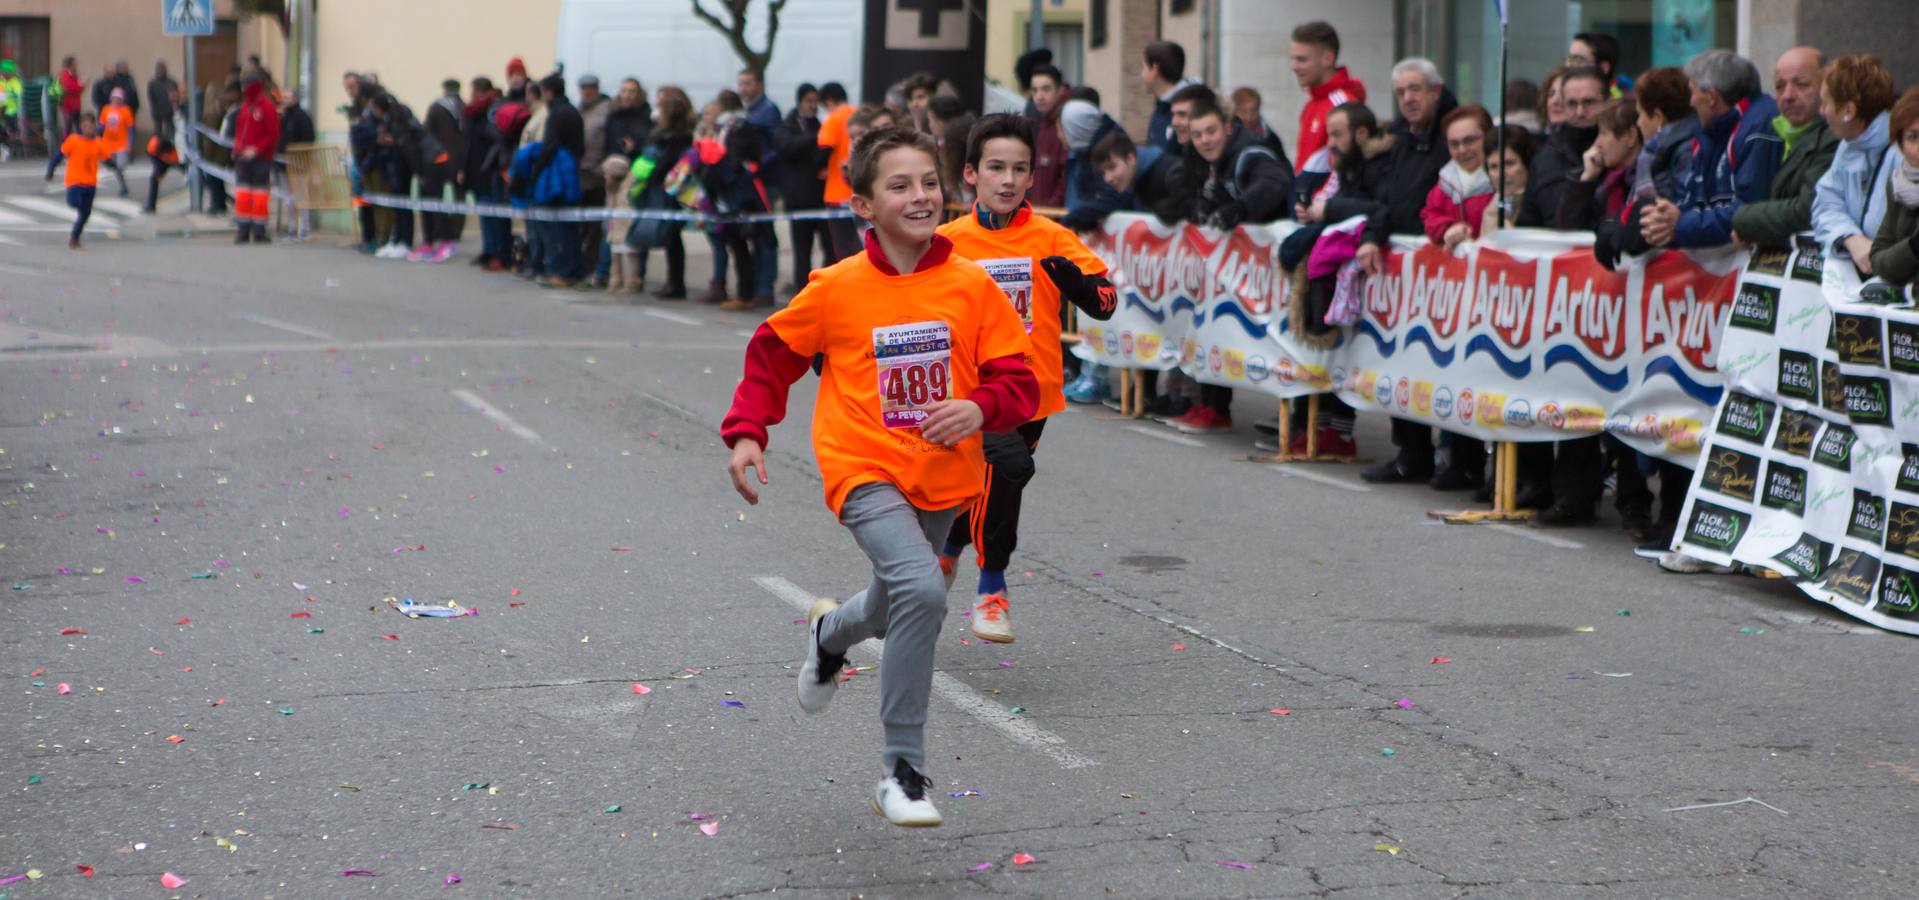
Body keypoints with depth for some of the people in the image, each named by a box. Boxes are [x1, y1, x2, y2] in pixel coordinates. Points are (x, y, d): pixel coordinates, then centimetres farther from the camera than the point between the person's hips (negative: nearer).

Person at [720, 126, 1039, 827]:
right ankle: (902, 769, -17)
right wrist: (746, 434, -5)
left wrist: (979, 408, -22)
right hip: (866, 471, -4)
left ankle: (831, 632, 63)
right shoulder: (837, 288, -7)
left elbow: (1020, 383, -1)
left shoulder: (972, 286, -4)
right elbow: (771, 355, 7)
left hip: (943, 479, 4)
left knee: (896, 609, 24)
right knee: (922, 589, -28)